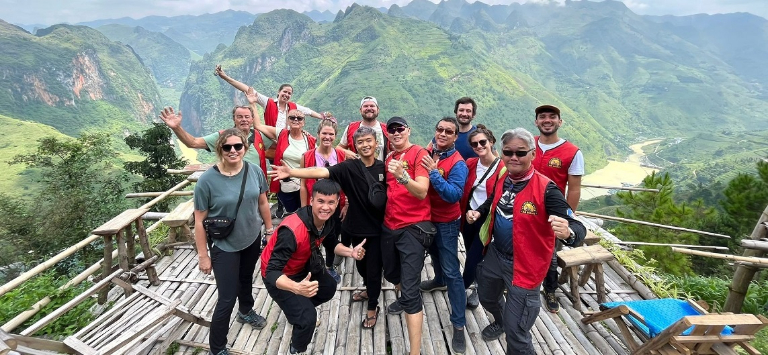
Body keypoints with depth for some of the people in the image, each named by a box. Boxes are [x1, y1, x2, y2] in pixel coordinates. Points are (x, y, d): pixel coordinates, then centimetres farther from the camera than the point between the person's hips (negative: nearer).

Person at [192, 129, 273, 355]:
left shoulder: (255, 171, -11)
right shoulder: (207, 180, -22)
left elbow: (262, 202, 3)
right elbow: (199, 220, -15)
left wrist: (270, 228, 10)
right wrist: (203, 255, -12)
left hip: (252, 239, 4)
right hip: (224, 246, -4)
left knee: (246, 279, 28)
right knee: (226, 299, 0)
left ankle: (246, 312, 58)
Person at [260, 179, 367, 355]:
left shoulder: (327, 220, -16)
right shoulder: (292, 230, -40)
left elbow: (332, 243, 4)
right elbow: (272, 272, -40)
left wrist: (351, 252, -15)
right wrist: (297, 288, -58)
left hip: (301, 267, 8)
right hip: (278, 276, -8)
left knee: (329, 287, 22)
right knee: (307, 317, -17)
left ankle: (300, 310, 46)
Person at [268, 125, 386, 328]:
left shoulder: (383, 167, -5)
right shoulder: (349, 167, -11)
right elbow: (322, 172, -25)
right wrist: (291, 172, -36)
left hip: (377, 228, -1)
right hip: (356, 226, 1)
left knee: (373, 267, 7)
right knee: (361, 264, 21)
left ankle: (372, 308, 30)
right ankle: (369, 290, 52)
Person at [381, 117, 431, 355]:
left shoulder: (419, 153, -11)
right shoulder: (390, 158, 11)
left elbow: (422, 191, -23)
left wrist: (403, 176, -39)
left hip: (413, 228, -8)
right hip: (389, 226, 8)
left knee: (411, 289, -10)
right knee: (390, 273, 26)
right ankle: (405, 299, 59)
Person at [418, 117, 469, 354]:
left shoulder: (458, 163, -21)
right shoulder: (428, 154, -4)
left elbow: (454, 195, -31)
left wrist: (434, 172, -35)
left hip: (446, 222, -6)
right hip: (427, 217, 6)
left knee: (452, 271, -4)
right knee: (435, 254, 30)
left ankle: (459, 325, 5)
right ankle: (439, 280, 59)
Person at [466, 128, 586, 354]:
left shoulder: (545, 189, -24)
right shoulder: (502, 178, -5)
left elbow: (578, 229, -28)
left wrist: (568, 233, -51)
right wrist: (478, 212, -4)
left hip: (524, 267, -7)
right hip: (494, 255, 7)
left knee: (516, 334, 0)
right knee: (488, 299, 32)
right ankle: (500, 322, 65)